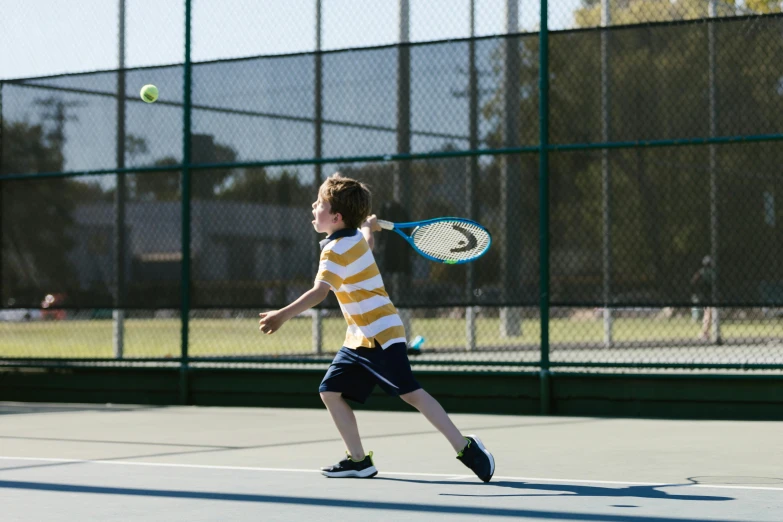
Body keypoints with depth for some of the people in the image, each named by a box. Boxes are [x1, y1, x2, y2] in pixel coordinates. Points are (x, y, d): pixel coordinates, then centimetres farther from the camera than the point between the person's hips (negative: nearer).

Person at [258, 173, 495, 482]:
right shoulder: (355, 238, 10)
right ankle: (359, 460, 9)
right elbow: (367, 245, 36)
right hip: (359, 340, 10)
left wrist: (282, 316, -36)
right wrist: (369, 226, 53)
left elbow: (319, 293, -30)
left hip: (380, 335, -10)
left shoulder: (337, 250, -17)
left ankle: (466, 448, -6)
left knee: (411, 393, -11)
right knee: (331, 392, 4)